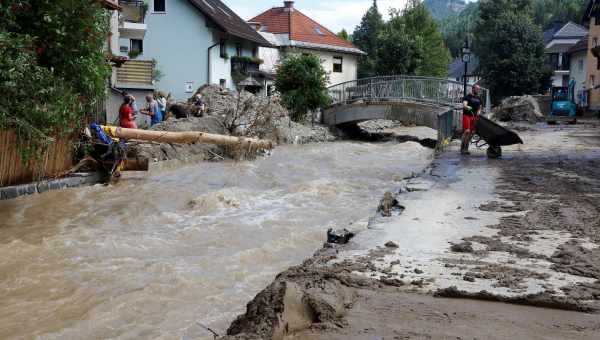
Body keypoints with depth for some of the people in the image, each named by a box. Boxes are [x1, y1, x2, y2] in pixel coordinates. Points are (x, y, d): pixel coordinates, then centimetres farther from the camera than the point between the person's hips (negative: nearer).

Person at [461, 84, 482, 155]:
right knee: (467, 131, -17)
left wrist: (478, 112, 4)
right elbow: (464, 105, -17)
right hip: (467, 115, -6)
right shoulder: (467, 97, -2)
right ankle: (462, 148, -12)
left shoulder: (478, 98, 17)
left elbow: (479, 108, 25)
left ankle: (466, 148, 10)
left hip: (474, 117, 7)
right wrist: (468, 107, -38)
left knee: (472, 132, 3)